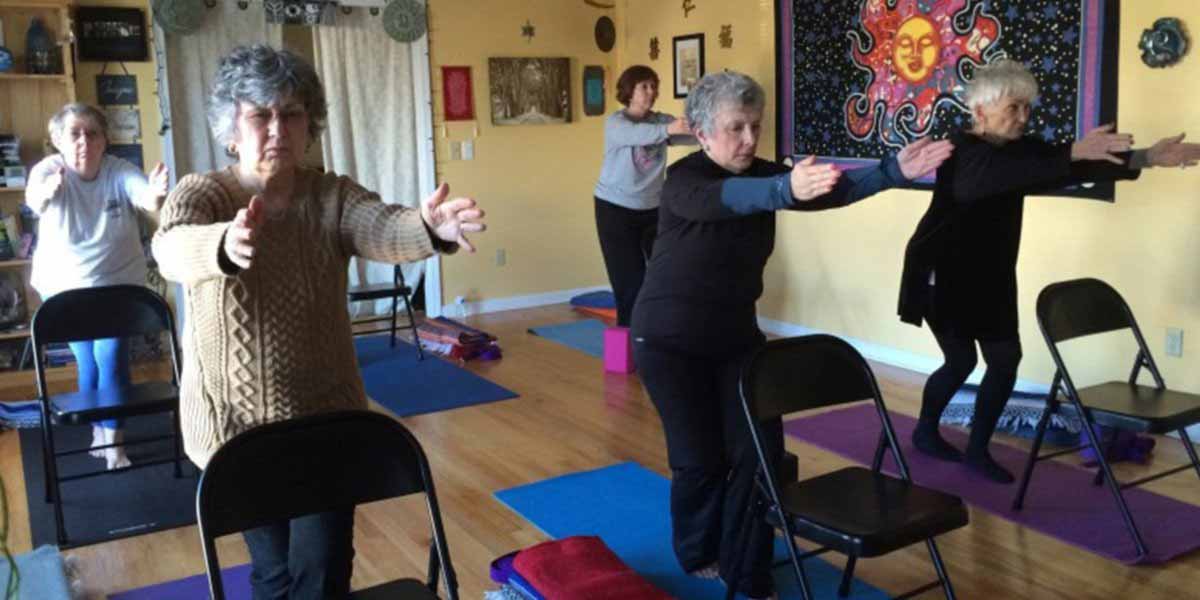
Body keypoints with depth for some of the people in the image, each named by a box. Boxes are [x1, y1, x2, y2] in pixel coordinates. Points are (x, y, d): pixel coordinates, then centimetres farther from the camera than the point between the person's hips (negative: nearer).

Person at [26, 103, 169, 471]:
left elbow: (145, 197, -37)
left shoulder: (120, 172, -16)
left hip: (118, 284, 0)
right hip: (65, 287, 1)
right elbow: (33, 198, -39)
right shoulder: (47, 169, -16)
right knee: (88, 360, 6)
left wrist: (156, 195, -63)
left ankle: (113, 440, 5)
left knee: (111, 355, -9)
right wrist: (47, 191, -65)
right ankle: (98, 431, 27)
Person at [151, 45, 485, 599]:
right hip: (234, 423, 0)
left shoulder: (334, 195, -6)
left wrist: (429, 227, -52)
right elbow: (172, 248, -32)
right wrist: (225, 246, -56)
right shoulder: (200, 194, -10)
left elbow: (381, 227, -28)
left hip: (326, 419, 1)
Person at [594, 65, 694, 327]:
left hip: (653, 208, 4)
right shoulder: (615, 123, -11)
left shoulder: (661, 120, 1)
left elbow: (694, 134, -17)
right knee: (630, 279, -2)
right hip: (616, 209, -4)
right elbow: (636, 134, -34)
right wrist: (668, 130, -51)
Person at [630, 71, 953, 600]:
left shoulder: (763, 173, -4)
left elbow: (829, 193, -20)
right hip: (670, 338, -5)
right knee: (701, 455, -1)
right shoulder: (683, 181, -20)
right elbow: (727, 198, -44)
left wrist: (893, 170, -36)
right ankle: (698, 555, 28)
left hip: (735, 334, 5)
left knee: (760, 450, -2)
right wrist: (787, 189, -63)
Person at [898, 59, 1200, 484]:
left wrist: (1145, 158, -18)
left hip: (990, 276, 8)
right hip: (943, 275, -7)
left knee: (1004, 359, 3)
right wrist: (1071, 154, -53)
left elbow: (1073, 170, -7)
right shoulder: (962, 151, -20)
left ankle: (977, 450, 17)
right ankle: (926, 431, 22)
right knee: (962, 361, -2)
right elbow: (1007, 173, -41)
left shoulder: (1018, 147, 3)